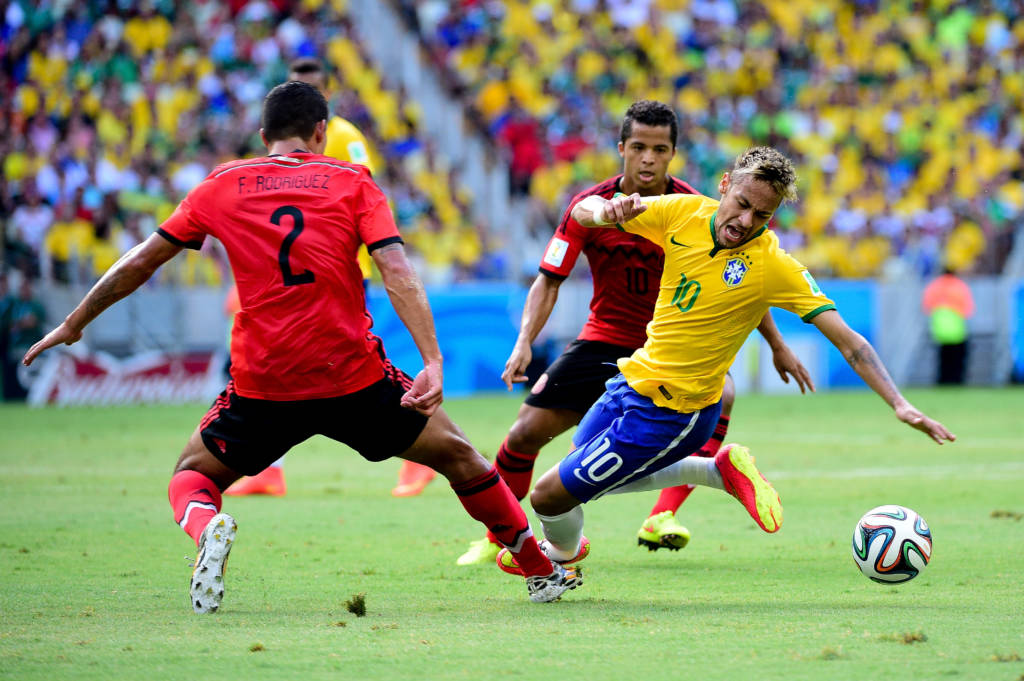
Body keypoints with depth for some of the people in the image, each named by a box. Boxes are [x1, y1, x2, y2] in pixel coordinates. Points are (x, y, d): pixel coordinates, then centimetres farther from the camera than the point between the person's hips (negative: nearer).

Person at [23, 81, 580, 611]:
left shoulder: (221, 186, 10)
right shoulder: (352, 182, 6)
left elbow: (138, 264, 15)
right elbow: (398, 276, -9)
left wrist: (73, 325, 27)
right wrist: (433, 362, -15)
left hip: (262, 386, 0)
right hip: (355, 378, 0)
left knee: (193, 475, 21)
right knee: (457, 456, 20)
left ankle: (206, 528, -14)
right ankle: (541, 572, 24)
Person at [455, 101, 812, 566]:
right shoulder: (591, 206, -13)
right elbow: (549, 280, -9)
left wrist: (777, 346, 2)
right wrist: (525, 342, -24)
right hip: (605, 339, 1)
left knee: (719, 396, -32)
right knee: (526, 431, -6)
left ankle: (662, 519, -30)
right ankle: (497, 539, 18)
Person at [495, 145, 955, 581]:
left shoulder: (774, 267, -22)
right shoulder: (684, 212, -9)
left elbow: (847, 340, -22)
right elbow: (583, 211, -1)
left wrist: (899, 404, -33)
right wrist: (606, 212, -26)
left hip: (671, 413, -6)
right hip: (635, 379, 6)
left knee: (549, 496, -2)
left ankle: (563, 553, 33)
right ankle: (722, 471, 24)